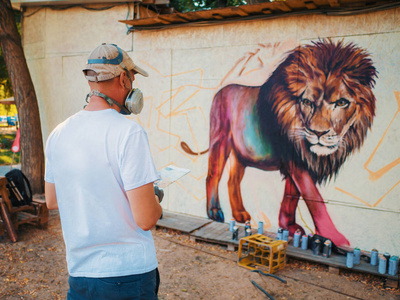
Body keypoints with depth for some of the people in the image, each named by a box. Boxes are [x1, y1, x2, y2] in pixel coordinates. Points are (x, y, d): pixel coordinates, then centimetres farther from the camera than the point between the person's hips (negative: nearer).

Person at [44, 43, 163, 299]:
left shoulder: (58, 134, -1)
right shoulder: (129, 133, -20)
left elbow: (52, 201, 13)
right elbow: (146, 220, -21)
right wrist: (155, 200, 0)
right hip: (129, 272, -5)